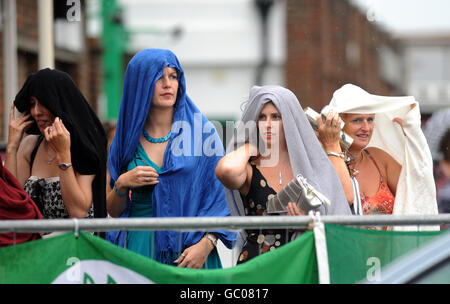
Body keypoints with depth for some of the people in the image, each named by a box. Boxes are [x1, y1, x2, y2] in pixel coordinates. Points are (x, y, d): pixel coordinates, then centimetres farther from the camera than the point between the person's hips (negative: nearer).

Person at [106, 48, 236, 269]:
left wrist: (206, 244, -16)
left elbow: (220, 197, -3)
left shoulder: (202, 131, 0)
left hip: (190, 250, -1)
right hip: (139, 248, 2)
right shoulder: (127, 139, 7)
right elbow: (113, 211, 12)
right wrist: (121, 184, -8)